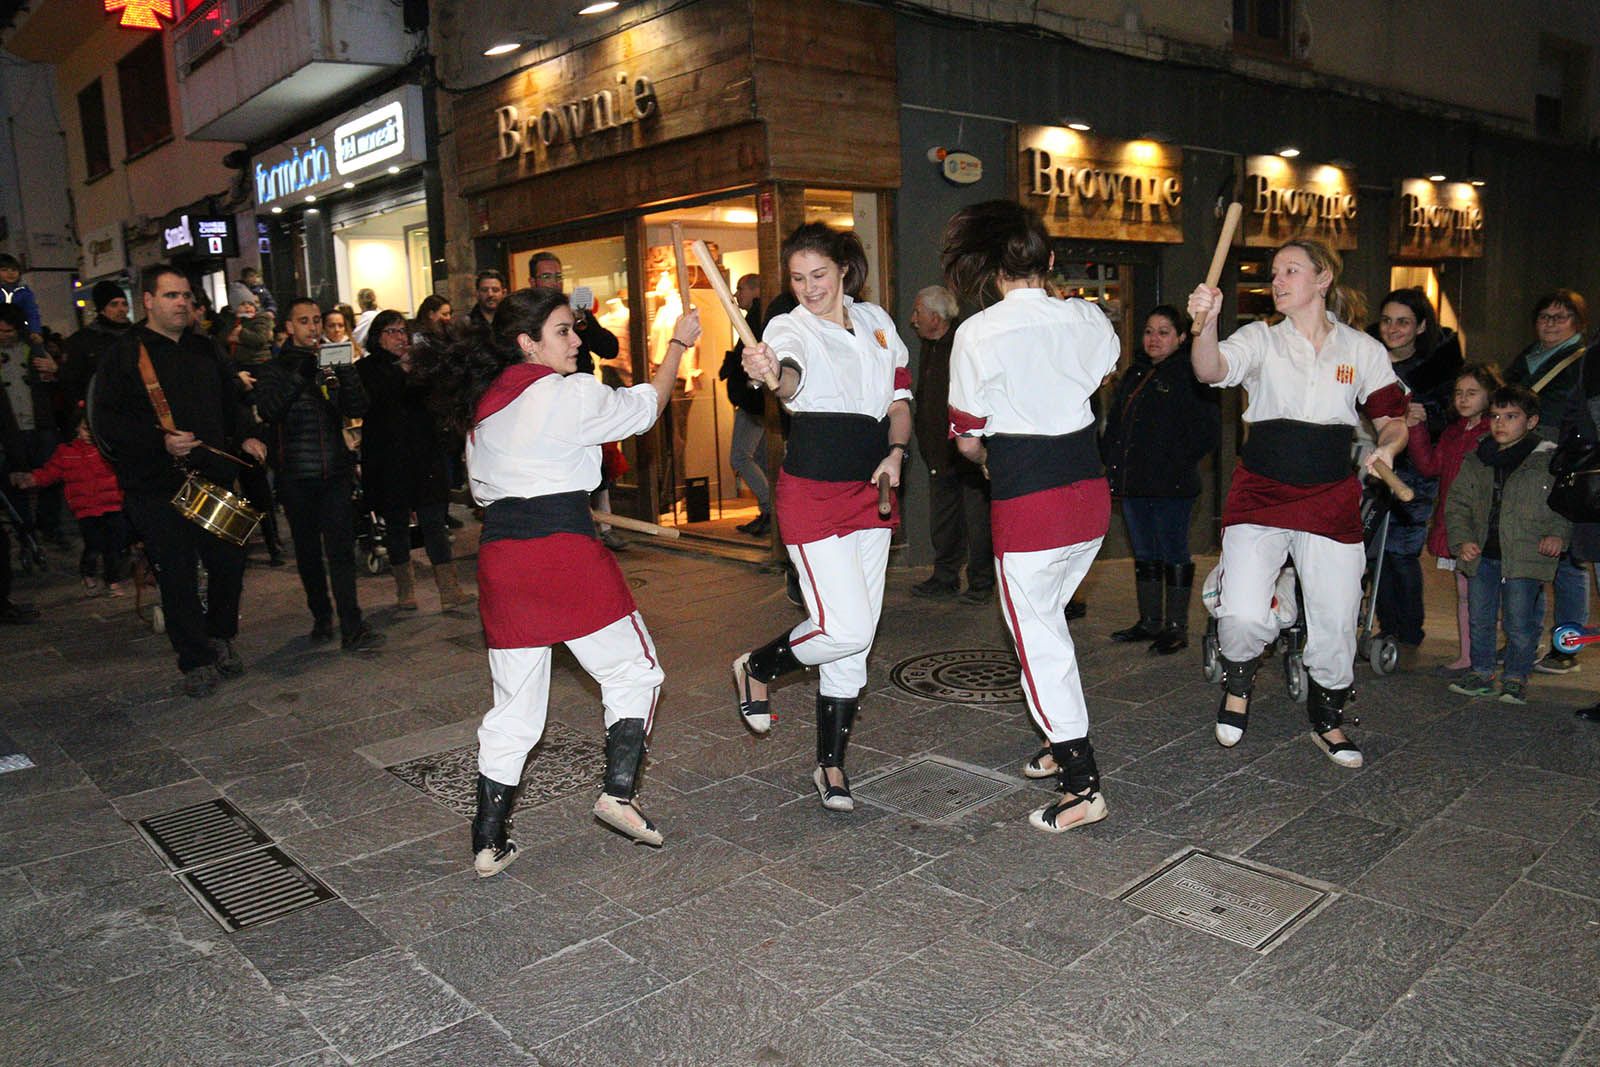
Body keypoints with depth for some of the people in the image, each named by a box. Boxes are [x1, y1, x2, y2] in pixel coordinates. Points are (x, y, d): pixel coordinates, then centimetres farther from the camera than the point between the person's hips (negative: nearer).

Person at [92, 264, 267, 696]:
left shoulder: (206, 349, 14)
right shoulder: (124, 354, -3)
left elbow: (233, 401, 24)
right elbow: (106, 421, -9)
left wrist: (245, 436, 6)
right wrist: (161, 441, -21)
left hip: (214, 478, 5)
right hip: (157, 486, -5)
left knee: (230, 563, 9)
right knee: (177, 576, 0)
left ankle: (220, 637, 32)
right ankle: (196, 660, 11)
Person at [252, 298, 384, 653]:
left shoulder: (333, 363, 11)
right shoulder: (276, 369, 4)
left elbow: (357, 408, -1)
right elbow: (267, 410, -13)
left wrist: (346, 371, -17)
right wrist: (299, 378, -24)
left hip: (334, 471, 1)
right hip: (296, 476, 0)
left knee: (341, 548, -7)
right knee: (308, 550, 10)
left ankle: (352, 628, -11)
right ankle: (322, 617, 26)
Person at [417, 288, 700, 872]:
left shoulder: (481, 407, 16)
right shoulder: (573, 393, -5)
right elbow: (645, 407, 10)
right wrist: (677, 345, 21)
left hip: (498, 555, 7)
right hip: (564, 549, -6)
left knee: (514, 706, 14)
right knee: (634, 671, 12)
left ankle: (488, 843, 16)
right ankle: (619, 791, 0)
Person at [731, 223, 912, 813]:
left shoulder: (876, 320, 10)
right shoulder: (790, 327, -7)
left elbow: (900, 397, 19)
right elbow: (791, 378, -31)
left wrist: (896, 453, 1)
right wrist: (770, 373, -55)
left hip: (872, 489, 6)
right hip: (813, 491, -6)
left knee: (857, 638, 7)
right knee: (844, 628, -15)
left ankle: (831, 766, 20)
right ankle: (758, 666, 16)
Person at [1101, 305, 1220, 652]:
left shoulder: (1190, 376, -8)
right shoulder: (1134, 374, 15)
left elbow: (1207, 429, -13)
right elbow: (1114, 423, 22)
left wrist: (1178, 462, -15)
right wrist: (1112, 459, 11)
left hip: (1171, 487, -8)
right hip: (1132, 482, 8)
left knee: (1173, 555, 0)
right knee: (1144, 555, 14)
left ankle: (1177, 627, 9)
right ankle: (1149, 622, 24)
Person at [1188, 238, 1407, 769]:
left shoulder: (1363, 349, 7)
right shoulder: (1260, 339, 1)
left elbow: (1392, 418, 11)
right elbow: (1211, 370, -19)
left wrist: (1387, 447, -12)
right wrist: (1206, 323, -39)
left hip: (1331, 500, 2)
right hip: (1259, 494, -2)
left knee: (1335, 621, 6)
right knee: (1244, 615, -16)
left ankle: (1326, 719, 32)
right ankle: (1238, 683, 18)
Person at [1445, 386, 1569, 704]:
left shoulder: (1551, 459, -2)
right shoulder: (1475, 461, 9)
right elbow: (1457, 503, 12)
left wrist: (1558, 534, -12)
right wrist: (1462, 539, -1)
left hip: (1525, 556, -4)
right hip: (1482, 555, 4)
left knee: (1519, 623, 0)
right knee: (1479, 618, 12)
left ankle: (1516, 678, 16)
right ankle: (1481, 672, 26)